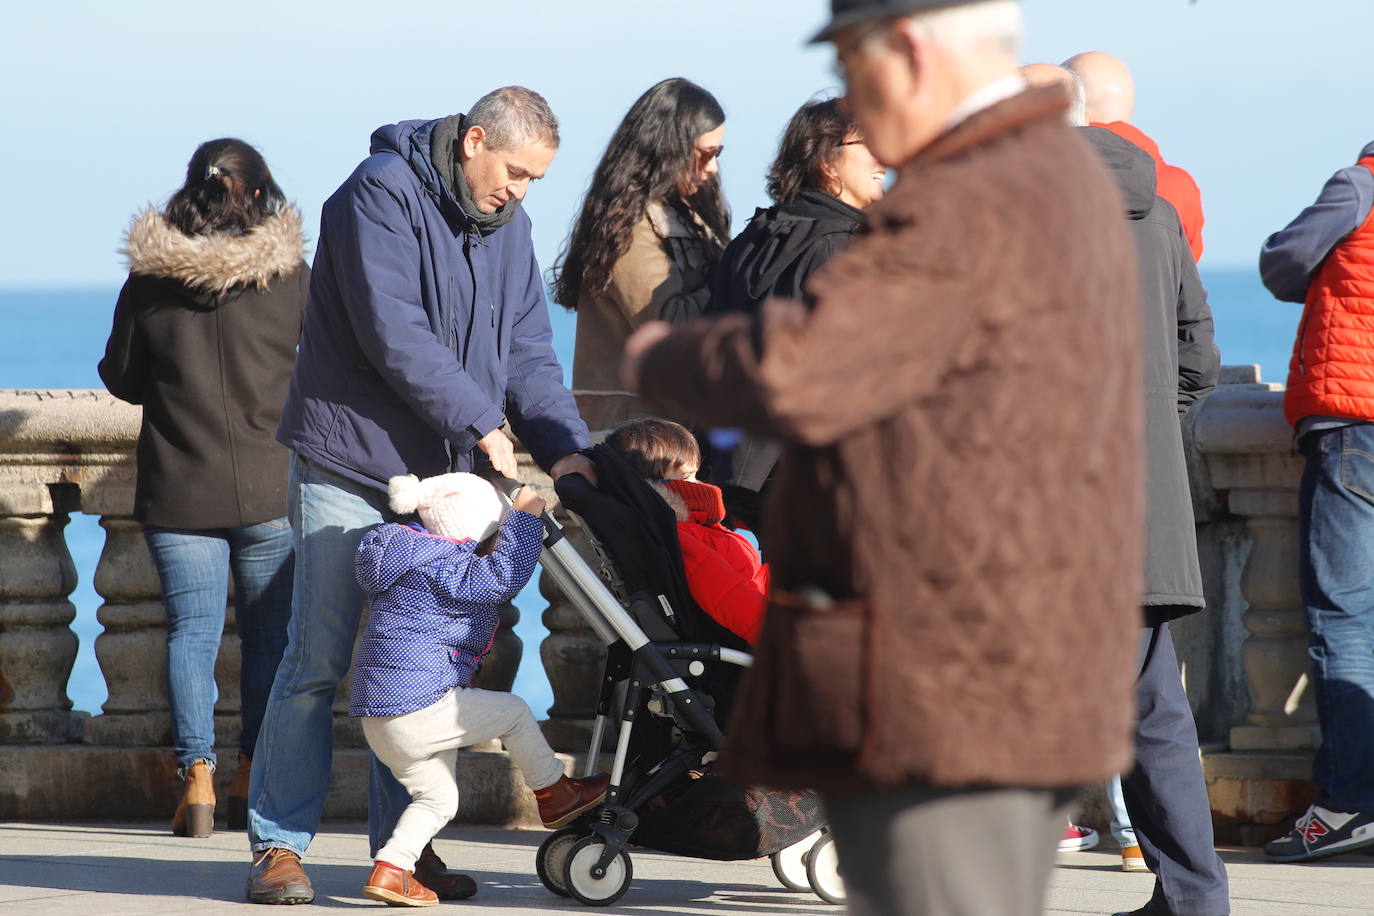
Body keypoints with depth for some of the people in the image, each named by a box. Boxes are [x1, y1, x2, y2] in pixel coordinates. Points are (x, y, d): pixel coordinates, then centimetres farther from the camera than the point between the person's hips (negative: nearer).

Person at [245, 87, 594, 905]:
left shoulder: (507, 224, 10)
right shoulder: (382, 195, -14)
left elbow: (526, 347, 9)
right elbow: (395, 333, -21)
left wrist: (564, 444, -7)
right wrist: (482, 422, -20)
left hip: (439, 473, 7)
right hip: (351, 465, -7)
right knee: (317, 661, -4)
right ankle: (279, 845, 2)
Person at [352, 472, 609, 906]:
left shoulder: (418, 559, 18)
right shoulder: (441, 567, -14)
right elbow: (504, 575, -26)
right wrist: (524, 516, -16)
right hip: (417, 706, -10)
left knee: (438, 798, 17)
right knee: (513, 712, 6)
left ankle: (390, 870, 5)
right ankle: (555, 795, 18)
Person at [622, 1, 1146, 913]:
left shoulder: (966, 212, -18)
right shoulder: (1068, 178, 15)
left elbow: (796, 381, -26)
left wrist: (665, 359, -7)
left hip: (944, 702, -10)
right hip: (1034, 688, 10)